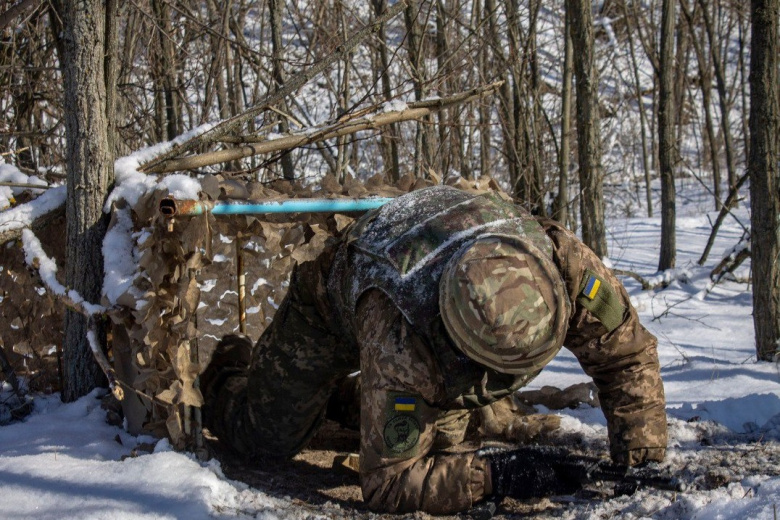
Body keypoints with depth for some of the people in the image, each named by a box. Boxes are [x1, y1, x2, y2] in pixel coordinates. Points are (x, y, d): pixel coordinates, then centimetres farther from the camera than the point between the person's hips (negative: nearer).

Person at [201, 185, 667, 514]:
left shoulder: (561, 260, -43)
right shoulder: (400, 342, -51)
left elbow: (629, 352, -27)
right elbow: (387, 482, -41)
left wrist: (642, 458, -34)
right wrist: (493, 475, -49)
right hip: (335, 298, -4)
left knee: (439, 443, 9)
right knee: (267, 438, 1)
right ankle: (224, 375, 36)